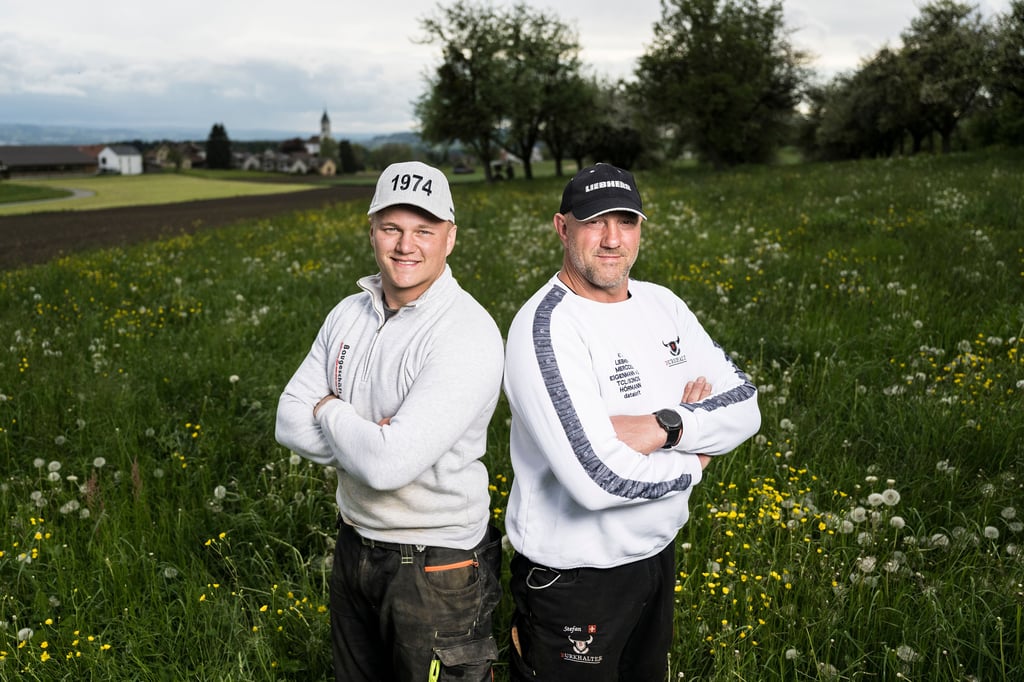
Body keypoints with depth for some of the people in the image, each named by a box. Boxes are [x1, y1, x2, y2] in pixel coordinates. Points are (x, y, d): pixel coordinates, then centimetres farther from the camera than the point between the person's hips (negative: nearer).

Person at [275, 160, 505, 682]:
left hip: (435, 567, -7)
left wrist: (331, 412, -14)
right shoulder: (349, 314, 0)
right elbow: (290, 422, -3)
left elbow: (391, 463, -32)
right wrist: (364, 437, -19)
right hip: (353, 549, 7)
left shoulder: (467, 333, -24)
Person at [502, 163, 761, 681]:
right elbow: (599, 478, -31)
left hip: (657, 553, 7)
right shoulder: (546, 327, -23)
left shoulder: (662, 304, 0)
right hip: (572, 577, -7)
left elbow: (745, 405, -4)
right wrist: (693, 461, -14)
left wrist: (667, 427, -22)